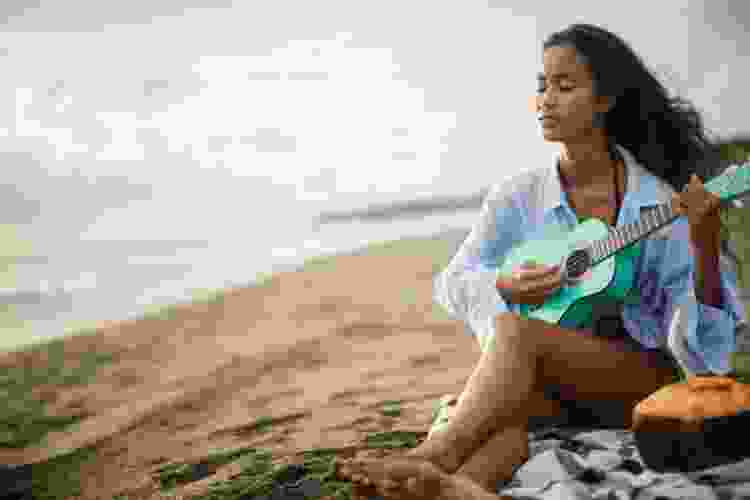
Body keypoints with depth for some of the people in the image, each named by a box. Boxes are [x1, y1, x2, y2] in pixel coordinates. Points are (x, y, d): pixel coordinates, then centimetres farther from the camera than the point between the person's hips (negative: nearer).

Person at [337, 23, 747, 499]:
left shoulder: (658, 202, -3)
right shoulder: (518, 198, 3)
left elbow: (700, 317, -6)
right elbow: (452, 281, 8)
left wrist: (706, 245, -25)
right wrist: (505, 286, -14)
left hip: (639, 370, -2)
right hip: (539, 378, 2)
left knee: (515, 333, -32)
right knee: (506, 403, -35)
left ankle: (432, 460, -43)